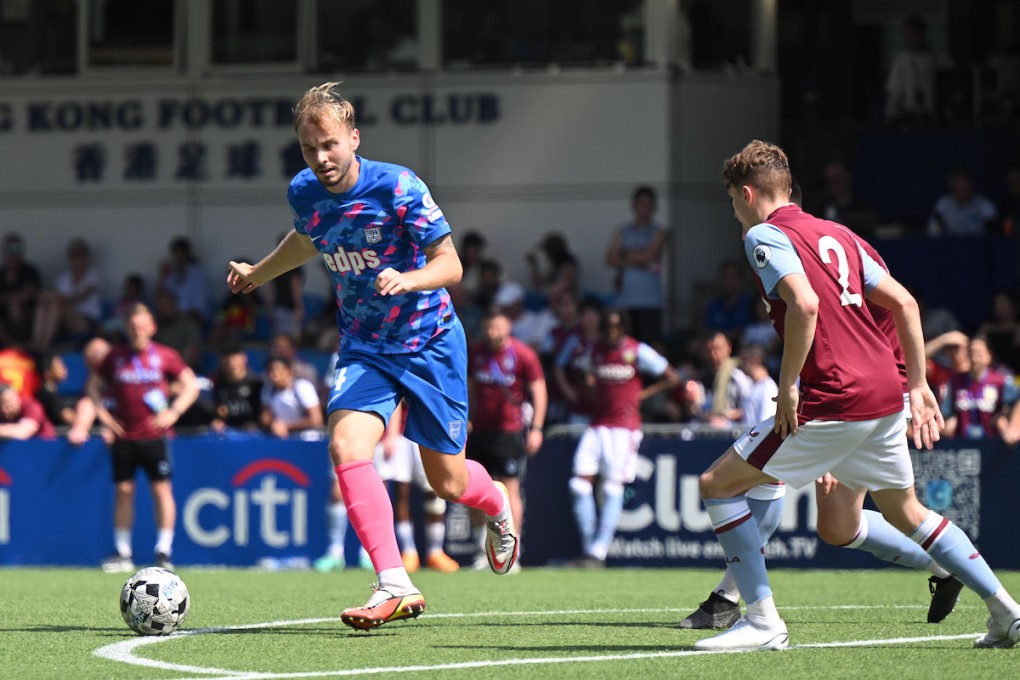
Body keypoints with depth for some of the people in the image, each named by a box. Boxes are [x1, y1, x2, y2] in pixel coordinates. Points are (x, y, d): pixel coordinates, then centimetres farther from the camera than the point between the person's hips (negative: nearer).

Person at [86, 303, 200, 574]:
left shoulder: (164, 356, 1)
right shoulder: (115, 356, 6)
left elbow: (191, 386, 6)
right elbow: (93, 384, 17)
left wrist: (174, 412, -6)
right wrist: (102, 412, 4)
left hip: (155, 435, -2)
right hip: (123, 436, 2)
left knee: (161, 489, -5)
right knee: (123, 490, 3)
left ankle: (164, 551, -2)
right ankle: (122, 553, 8)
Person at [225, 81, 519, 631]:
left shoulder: (398, 188, -21)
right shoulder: (303, 193, -5)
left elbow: (450, 264, -19)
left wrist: (407, 280, -37)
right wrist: (257, 273, 28)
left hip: (429, 342, -3)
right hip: (364, 347, 4)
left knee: (448, 482, 6)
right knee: (347, 446, -24)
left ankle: (497, 506, 45)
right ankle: (395, 586, -25)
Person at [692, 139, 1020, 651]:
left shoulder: (764, 236, -5)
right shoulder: (835, 234, 19)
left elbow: (805, 305, -23)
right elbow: (904, 303, 16)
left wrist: (788, 386, -16)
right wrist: (918, 386, 18)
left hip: (833, 400, -8)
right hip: (885, 393, 8)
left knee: (718, 485, 1)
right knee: (907, 513, 23)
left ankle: (763, 621, -4)